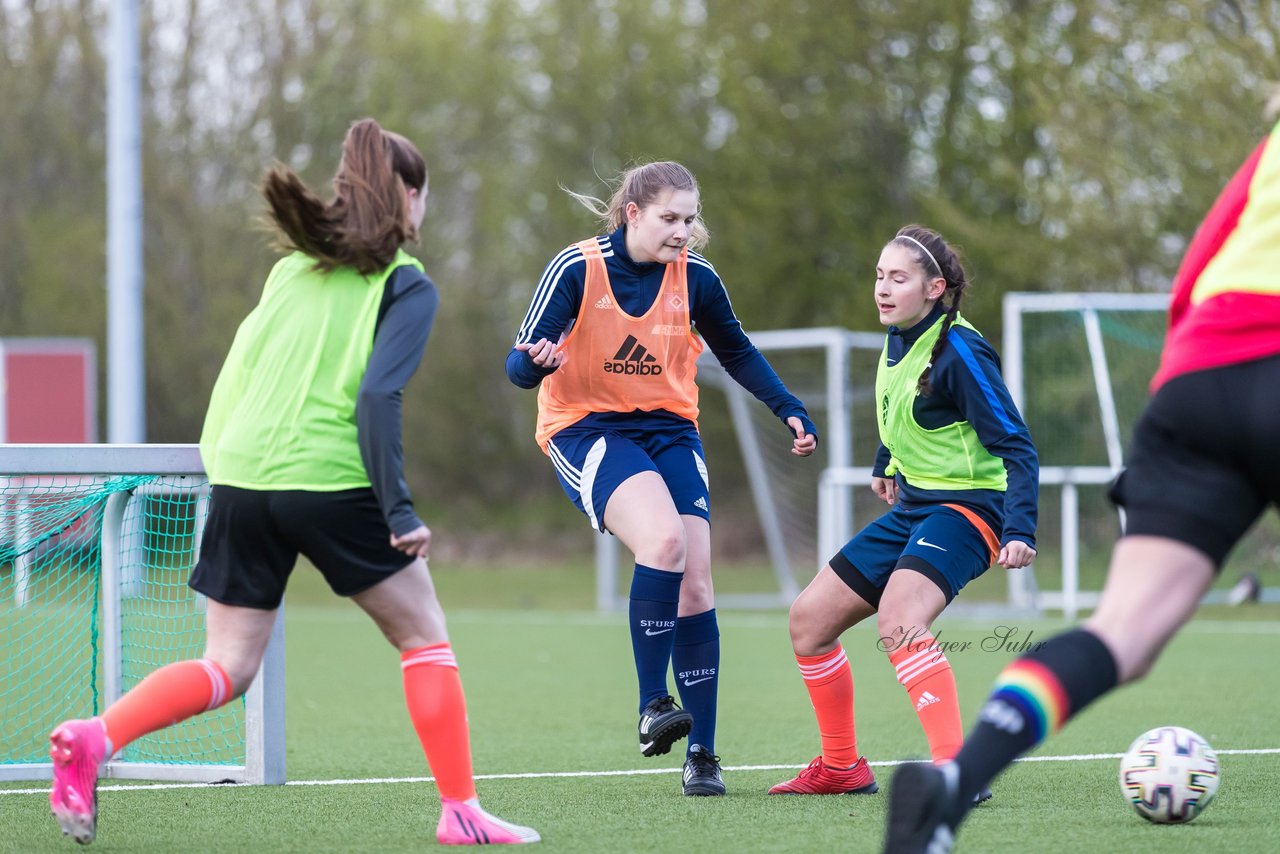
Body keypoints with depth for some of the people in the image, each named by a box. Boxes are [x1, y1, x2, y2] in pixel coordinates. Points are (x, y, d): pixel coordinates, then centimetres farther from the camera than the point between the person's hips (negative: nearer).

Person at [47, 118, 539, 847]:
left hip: (242, 476, 5)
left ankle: (97, 737, -15)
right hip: (330, 480, -5)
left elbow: (238, 367, 16)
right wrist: (400, 513, -12)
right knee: (425, 636, 11)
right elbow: (378, 397, -13)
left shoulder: (295, 268, 17)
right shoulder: (407, 286, -1)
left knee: (228, 669, 8)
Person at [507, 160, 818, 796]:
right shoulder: (576, 269, -12)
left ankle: (701, 755, 1)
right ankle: (652, 706, -23)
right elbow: (521, 363, -12)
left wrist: (789, 410, 6)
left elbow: (736, 352, 16)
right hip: (586, 429, -4)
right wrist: (536, 362, -36)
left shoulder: (694, 276, -2)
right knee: (663, 537, -31)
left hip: (669, 429, 4)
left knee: (694, 582, -8)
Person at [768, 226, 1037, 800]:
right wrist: (887, 465, 38)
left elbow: (1015, 446, -21)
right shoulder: (896, 342, 6)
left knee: (897, 618, -35)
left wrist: (1019, 531, -32)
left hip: (967, 509, -9)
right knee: (809, 619, 9)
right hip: (912, 507, 9)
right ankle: (841, 768, 24)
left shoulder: (959, 352, -19)